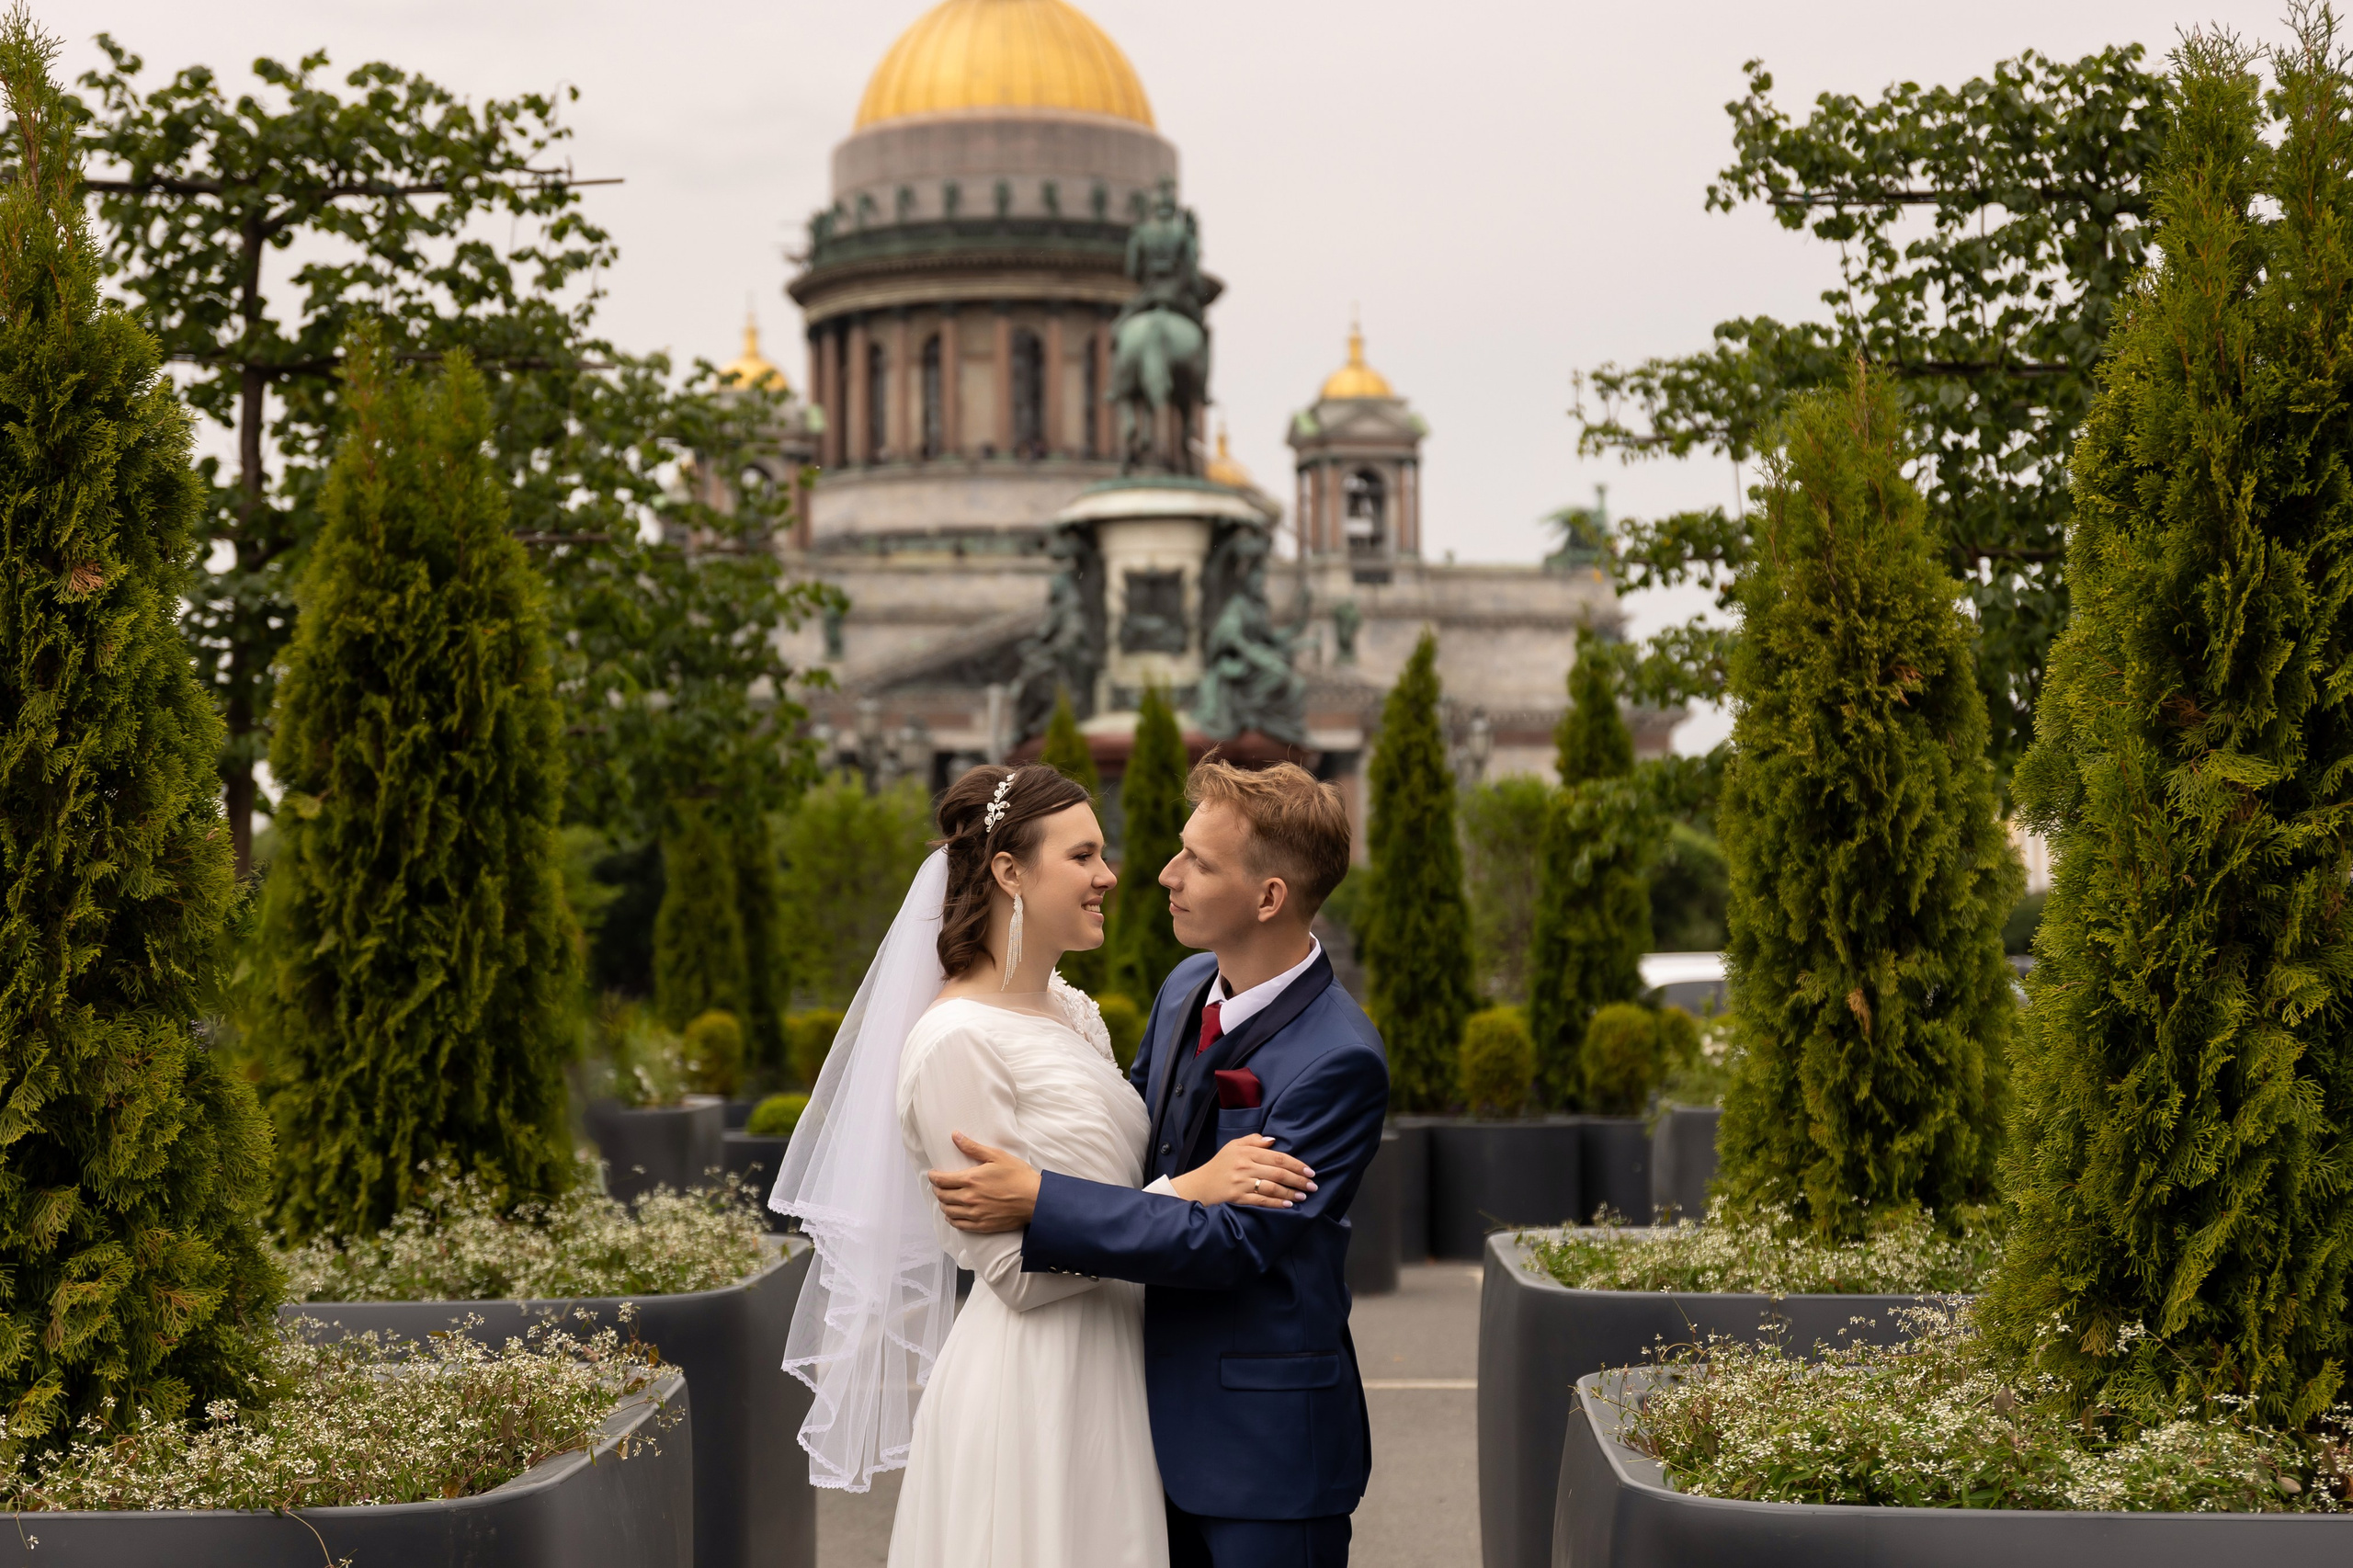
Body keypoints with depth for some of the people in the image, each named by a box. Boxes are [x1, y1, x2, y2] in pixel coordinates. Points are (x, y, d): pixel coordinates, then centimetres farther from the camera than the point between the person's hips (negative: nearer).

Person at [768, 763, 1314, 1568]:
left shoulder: (1076, 1014, 10)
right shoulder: (957, 1041, -16)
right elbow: (1015, 1267, -18)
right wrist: (1189, 1192, -21)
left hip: (1112, 1374, 8)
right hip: (1028, 1391, -8)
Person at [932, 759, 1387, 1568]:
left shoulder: (1338, 1060, -22)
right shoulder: (1186, 987, 4)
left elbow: (1233, 1242, -25)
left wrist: (1038, 1201, -26)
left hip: (1268, 1443, -8)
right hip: (1170, 1414, 8)